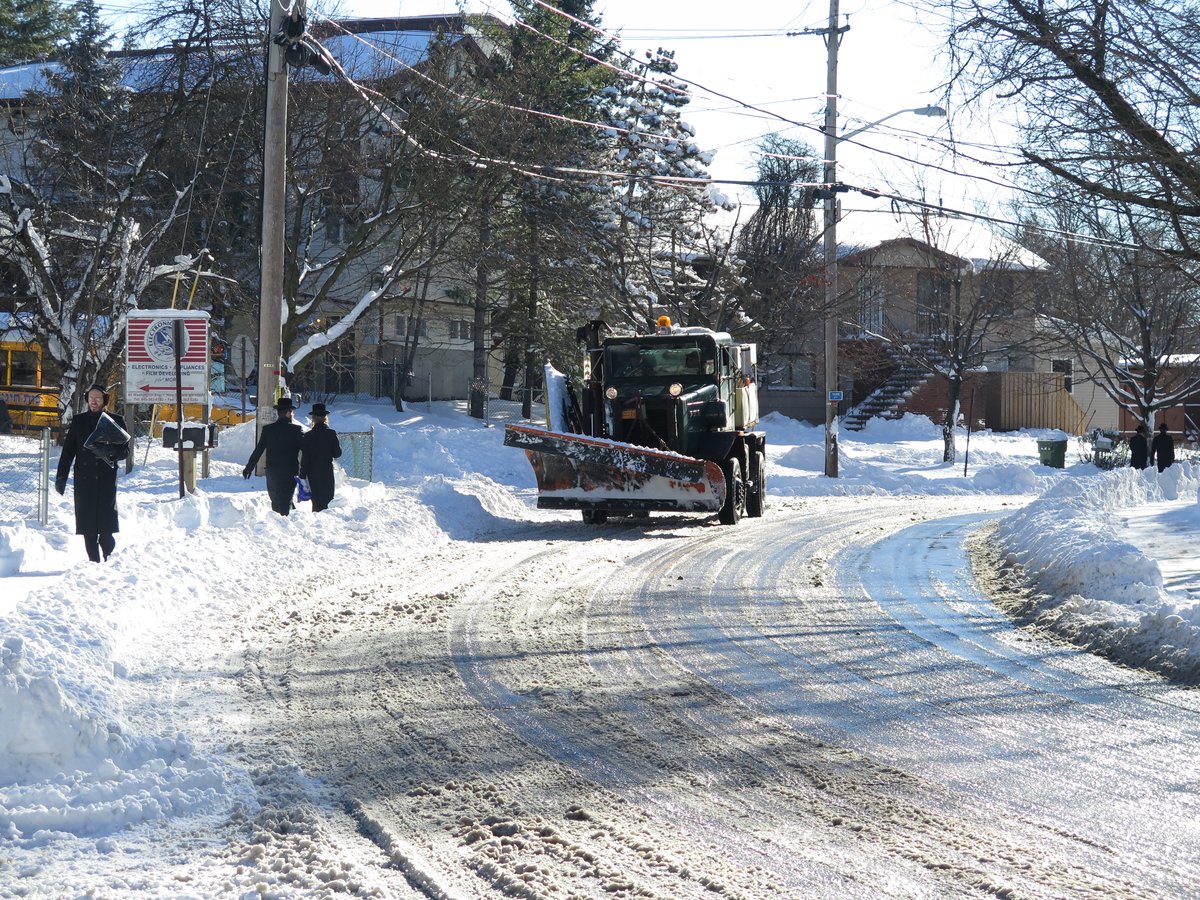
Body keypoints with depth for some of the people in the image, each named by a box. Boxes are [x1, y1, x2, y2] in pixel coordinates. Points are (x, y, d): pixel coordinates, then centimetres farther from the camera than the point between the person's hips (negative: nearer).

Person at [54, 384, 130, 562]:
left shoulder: (115, 421, 7)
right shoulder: (78, 421, 12)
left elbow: (125, 450, 7)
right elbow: (68, 451, 12)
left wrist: (109, 452, -14)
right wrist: (61, 477, 4)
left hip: (106, 480, -2)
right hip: (84, 480, 2)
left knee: (105, 527, -11)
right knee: (88, 528, -2)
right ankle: (94, 561, 3)